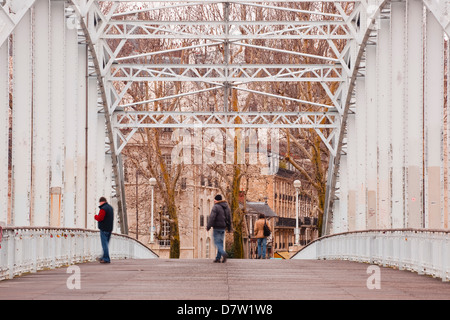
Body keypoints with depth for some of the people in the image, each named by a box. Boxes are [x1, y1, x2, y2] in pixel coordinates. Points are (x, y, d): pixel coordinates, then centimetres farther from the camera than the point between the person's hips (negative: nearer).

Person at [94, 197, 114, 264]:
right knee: (106, 243, 16)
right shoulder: (110, 208, 13)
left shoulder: (103, 209, -16)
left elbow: (99, 218, -19)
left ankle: (106, 259, -8)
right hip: (110, 228, 9)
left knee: (104, 244, -6)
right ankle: (104, 257, 22)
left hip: (104, 229, -9)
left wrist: (96, 216, 2)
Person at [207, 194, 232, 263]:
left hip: (217, 227, -7)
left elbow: (212, 218, -18)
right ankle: (218, 258, 11)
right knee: (220, 243, 11)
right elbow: (229, 218, 16)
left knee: (217, 243, -5)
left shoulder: (216, 207, -12)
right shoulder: (226, 207, 11)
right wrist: (229, 228, 22)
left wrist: (208, 226, -14)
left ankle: (224, 254, -26)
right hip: (223, 227, 7)